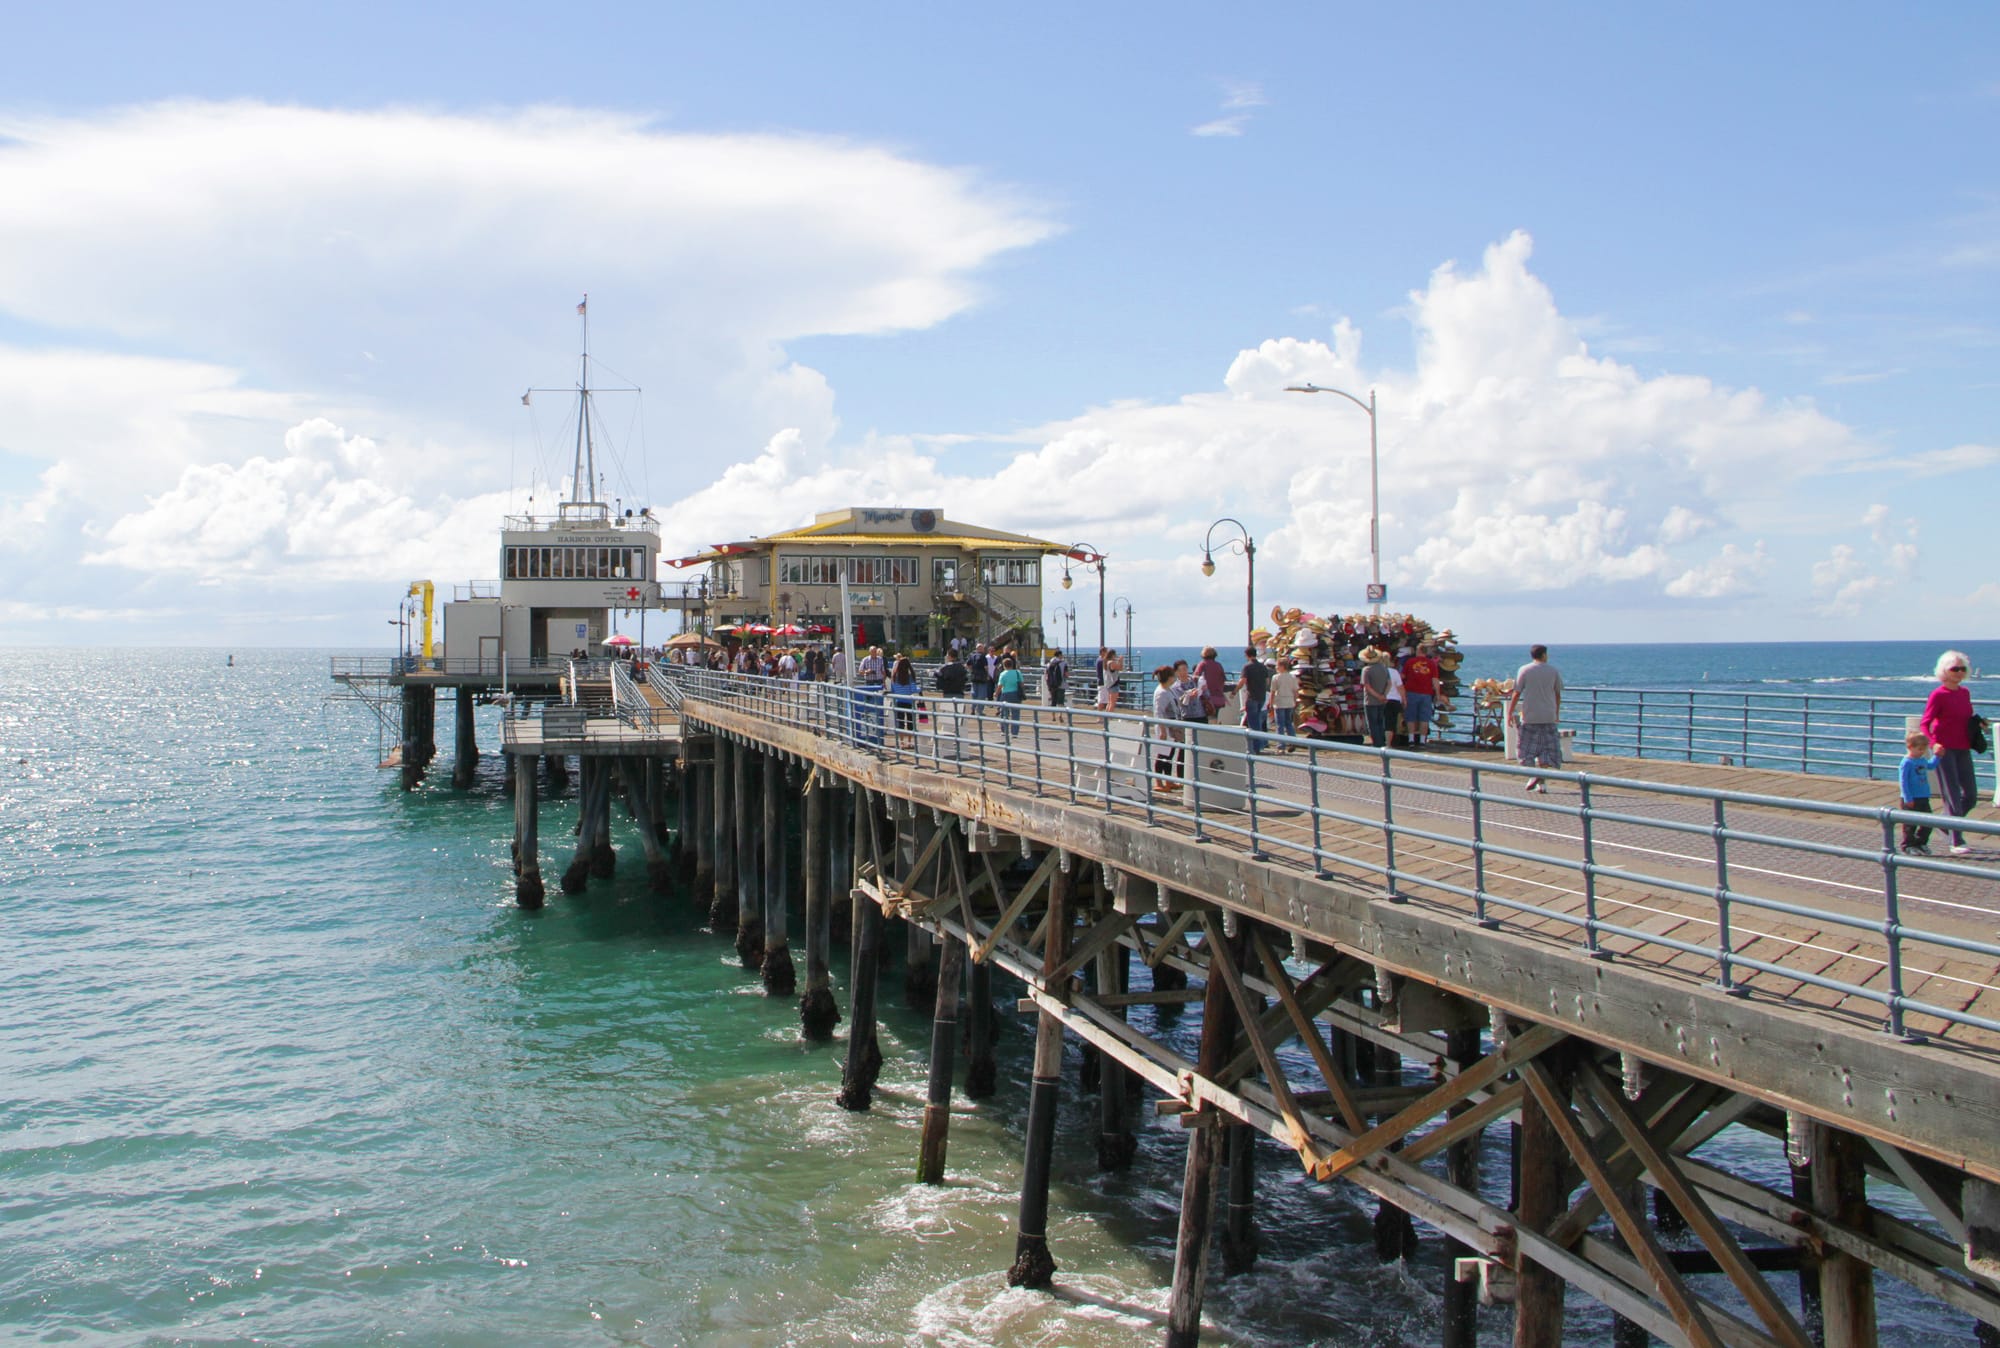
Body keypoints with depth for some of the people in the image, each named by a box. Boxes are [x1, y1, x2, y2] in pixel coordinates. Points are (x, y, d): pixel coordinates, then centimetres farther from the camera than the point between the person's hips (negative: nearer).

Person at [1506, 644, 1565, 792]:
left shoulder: (1524, 670, -2)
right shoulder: (1554, 671, 4)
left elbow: (1516, 693, -4)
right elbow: (1558, 694, 10)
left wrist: (1510, 713, 2)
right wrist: (1557, 713, 22)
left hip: (1529, 715, -2)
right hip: (1548, 716, 2)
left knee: (1529, 749, 7)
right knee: (1546, 749, 6)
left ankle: (1533, 775, -9)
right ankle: (1542, 782, 1)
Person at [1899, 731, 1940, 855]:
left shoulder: (1923, 760, 10)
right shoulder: (1907, 762, -14)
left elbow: (1931, 766, 36)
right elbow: (1903, 781, -17)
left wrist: (1936, 756, 24)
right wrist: (1907, 798, -20)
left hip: (1923, 798, 8)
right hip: (1911, 800, -8)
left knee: (1928, 822, 10)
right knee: (1910, 824, 0)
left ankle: (1920, 843, 23)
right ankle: (1908, 845, 11)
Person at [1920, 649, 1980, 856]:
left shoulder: (1964, 693, 11)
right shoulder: (1938, 695, -9)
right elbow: (1924, 723, -14)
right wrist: (1934, 743, -29)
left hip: (1963, 750, 7)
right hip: (1944, 750, -7)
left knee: (1971, 796, 9)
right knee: (1953, 797, -6)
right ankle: (1957, 843, -2)